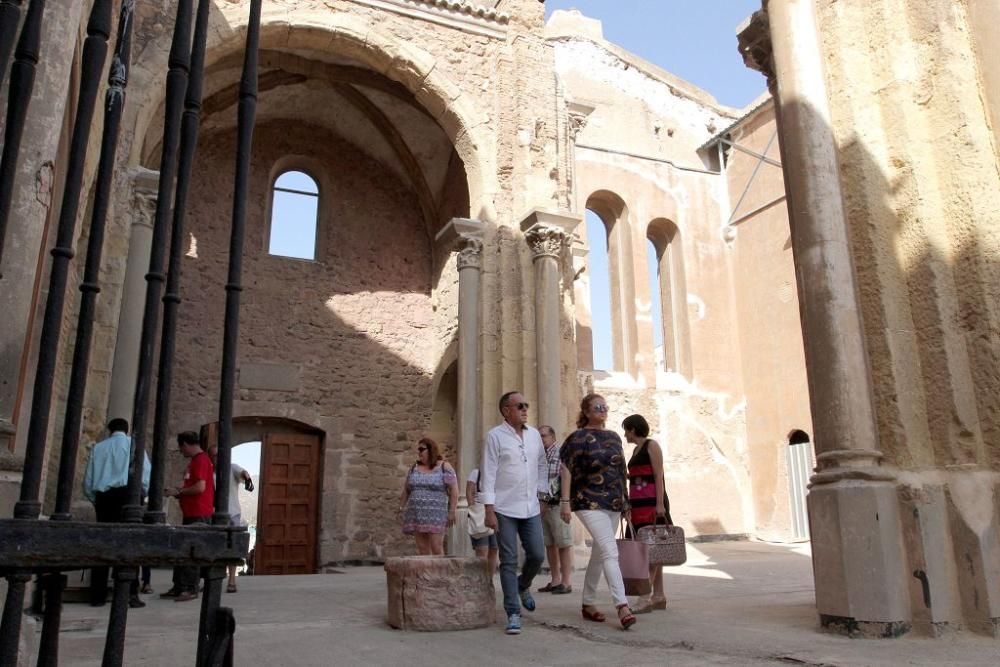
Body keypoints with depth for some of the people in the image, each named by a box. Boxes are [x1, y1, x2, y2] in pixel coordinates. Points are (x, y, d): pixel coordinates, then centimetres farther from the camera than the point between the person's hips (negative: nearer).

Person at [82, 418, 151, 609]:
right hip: (126, 495, -3)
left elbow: (87, 481, 10)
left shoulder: (98, 447, 14)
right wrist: (144, 494, 13)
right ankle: (131, 593, -10)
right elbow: (146, 475, 0)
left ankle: (98, 596, 8)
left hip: (103, 497, 3)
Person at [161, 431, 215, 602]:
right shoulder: (196, 460, 18)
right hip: (191, 513, 10)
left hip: (199, 515, -10)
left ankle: (191, 589, 0)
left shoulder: (200, 460, -13)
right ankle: (178, 587, 19)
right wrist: (179, 491, 12)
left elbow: (200, 487, -21)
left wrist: (178, 492, -10)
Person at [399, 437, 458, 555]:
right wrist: (402, 508, 12)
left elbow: (454, 491, -4)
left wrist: (452, 512, -10)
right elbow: (406, 490, 18)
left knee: (436, 548, -8)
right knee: (422, 549, 4)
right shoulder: (414, 467, 13)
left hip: (435, 515, -4)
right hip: (416, 516, 4)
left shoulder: (444, 467, -1)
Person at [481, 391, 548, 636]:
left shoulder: (534, 435, 9)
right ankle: (513, 614, 6)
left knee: (537, 555, 5)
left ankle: (523, 586, 35)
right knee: (509, 561, -1)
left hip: (531, 508, 5)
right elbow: (488, 474, -8)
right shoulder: (495, 436, -6)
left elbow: (542, 465, 20)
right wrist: (489, 510, -13)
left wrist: (541, 490, 11)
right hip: (505, 510, -5)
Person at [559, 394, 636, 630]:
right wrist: (565, 502, -14)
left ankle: (588, 604, 24)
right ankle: (622, 607, -19)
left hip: (614, 503, 7)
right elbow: (566, 470, -8)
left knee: (599, 554, 13)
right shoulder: (579, 438, -6)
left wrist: (625, 500, 17)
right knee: (610, 552, -17)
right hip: (590, 503, -7)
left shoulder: (614, 437, 13)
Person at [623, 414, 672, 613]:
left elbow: (658, 476, -12)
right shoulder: (636, 450, 19)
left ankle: (646, 596, -14)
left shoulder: (651, 446, -4)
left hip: (652, 503, -9)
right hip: (638, 504, 9)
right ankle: (659, 596, 13)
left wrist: (660, 503, -18)